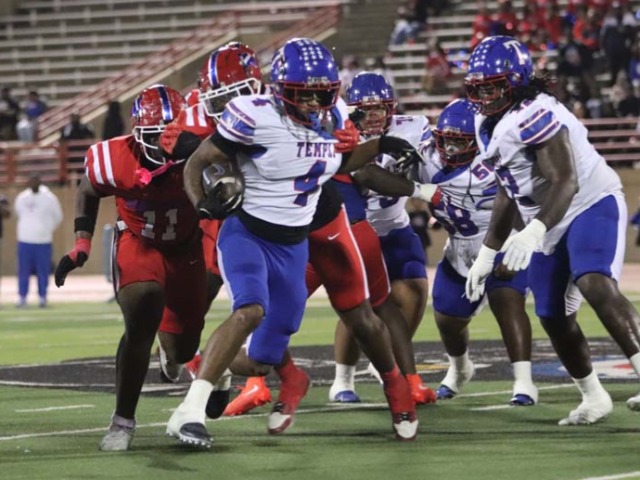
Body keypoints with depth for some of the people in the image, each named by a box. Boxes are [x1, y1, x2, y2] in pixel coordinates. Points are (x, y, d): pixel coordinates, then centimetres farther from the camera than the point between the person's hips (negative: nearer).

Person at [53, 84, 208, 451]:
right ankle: (123, 420, -11)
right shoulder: (116, 160, -25)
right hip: (138, 245, -2)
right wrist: (82, 244, -6)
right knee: (141, 324, -27)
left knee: (183, 351, 8)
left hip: (187, 250, 2)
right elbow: (88, 192, -2)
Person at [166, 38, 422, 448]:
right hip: (246, 233, -5)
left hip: (294, 245, 5)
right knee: (250, 311, -31)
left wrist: (381, 147, 8)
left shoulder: (334, 116, 0)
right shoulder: (257, 117, -19)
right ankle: (190, 412, -28)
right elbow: (198, 163, -13)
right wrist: (203, 203, -31)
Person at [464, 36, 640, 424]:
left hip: (591, 205, -10)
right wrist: (487, 254, 19)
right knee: (553, 316, 8)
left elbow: (566, 183, -30)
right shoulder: (490, 126, 7)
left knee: (596, 286, -32)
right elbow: (508, 193, 18)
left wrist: (534, 231, -44)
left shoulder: (534, 116, -23)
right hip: (551, 223, 10)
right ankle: (594, 398, 22)